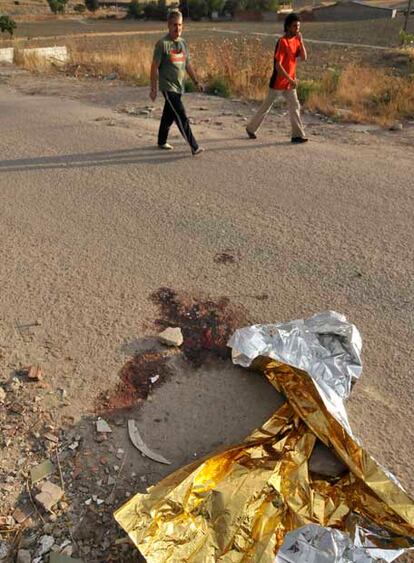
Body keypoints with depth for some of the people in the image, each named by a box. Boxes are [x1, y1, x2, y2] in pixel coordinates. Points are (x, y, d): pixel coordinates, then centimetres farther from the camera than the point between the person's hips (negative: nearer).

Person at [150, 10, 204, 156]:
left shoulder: (183, 43, 10)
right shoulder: (163, 43, -11)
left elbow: (188, 64, 17)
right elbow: (155, 67, -10)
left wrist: (196, 82, 11)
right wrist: (153, 89, -12)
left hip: (179, 87, 7)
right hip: (168, 87, -7)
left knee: (169, 116, 17)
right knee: (182, 118, -11)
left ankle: (162, 142, 32)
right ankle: (194, 147, -9)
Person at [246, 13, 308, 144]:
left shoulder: (296, 41, 5)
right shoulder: (282, 42, -19)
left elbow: (304, 57, -4)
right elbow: (278, 65, -24)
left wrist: (301, 41, -14)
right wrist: (291, 80, -24)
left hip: (289, 82, 7)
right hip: (278, 82, -6)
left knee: (295, 106, -1)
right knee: (267, 106, 6)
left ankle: (298, 135, 1)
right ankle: (251, 128, 23)